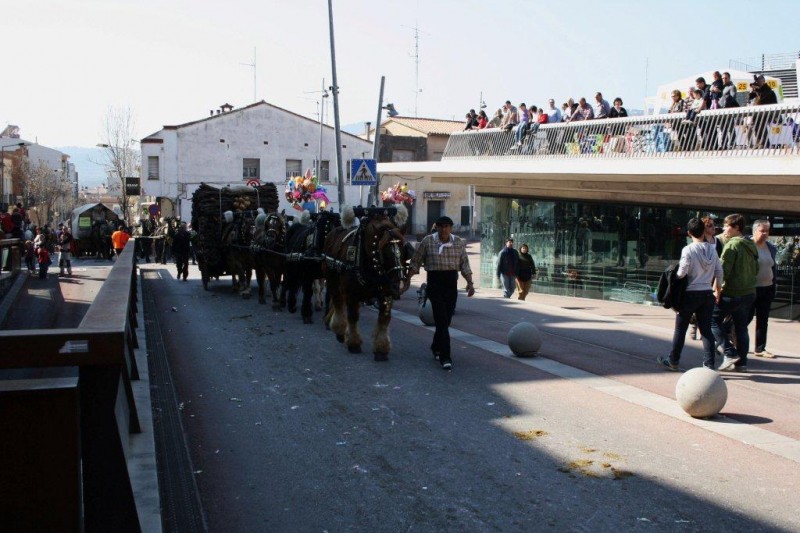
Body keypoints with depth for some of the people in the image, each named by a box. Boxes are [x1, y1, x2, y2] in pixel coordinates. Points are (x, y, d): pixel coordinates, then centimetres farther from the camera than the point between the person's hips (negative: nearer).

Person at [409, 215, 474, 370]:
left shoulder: (459, 242, 5)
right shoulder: (427, 241, -2)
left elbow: (464, 264, 9)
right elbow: (415, 261, 3)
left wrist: (470, 283, 2)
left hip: (451, 282, 3)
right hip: (434, 282, -3)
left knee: (446, 319, 10)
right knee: (441, 319, -11)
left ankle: (436, 347, 35)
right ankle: (445, 357, -11)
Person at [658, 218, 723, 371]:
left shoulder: (688, 250, -13)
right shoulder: (712, 249, 3)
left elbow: (681, 273, -18)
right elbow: (719, 271, 6)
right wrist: (718, 290, 17)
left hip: (690, 294, -4)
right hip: (707, 294, 5)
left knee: (680, 329, 9)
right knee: (706, 330, 8)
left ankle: (673, 361, 19)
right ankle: (709, 364, 5)